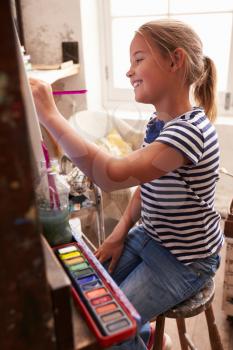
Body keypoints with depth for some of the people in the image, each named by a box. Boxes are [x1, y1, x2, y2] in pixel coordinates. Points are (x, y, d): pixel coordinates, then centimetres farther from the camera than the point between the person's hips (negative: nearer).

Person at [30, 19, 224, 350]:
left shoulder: (190, 131, -30)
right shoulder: (157, 123, -1)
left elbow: (111, 175, -41)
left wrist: (49, 114, -36)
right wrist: (120, 234, -1)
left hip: (187, 259, -7)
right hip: (148, 236, 8)